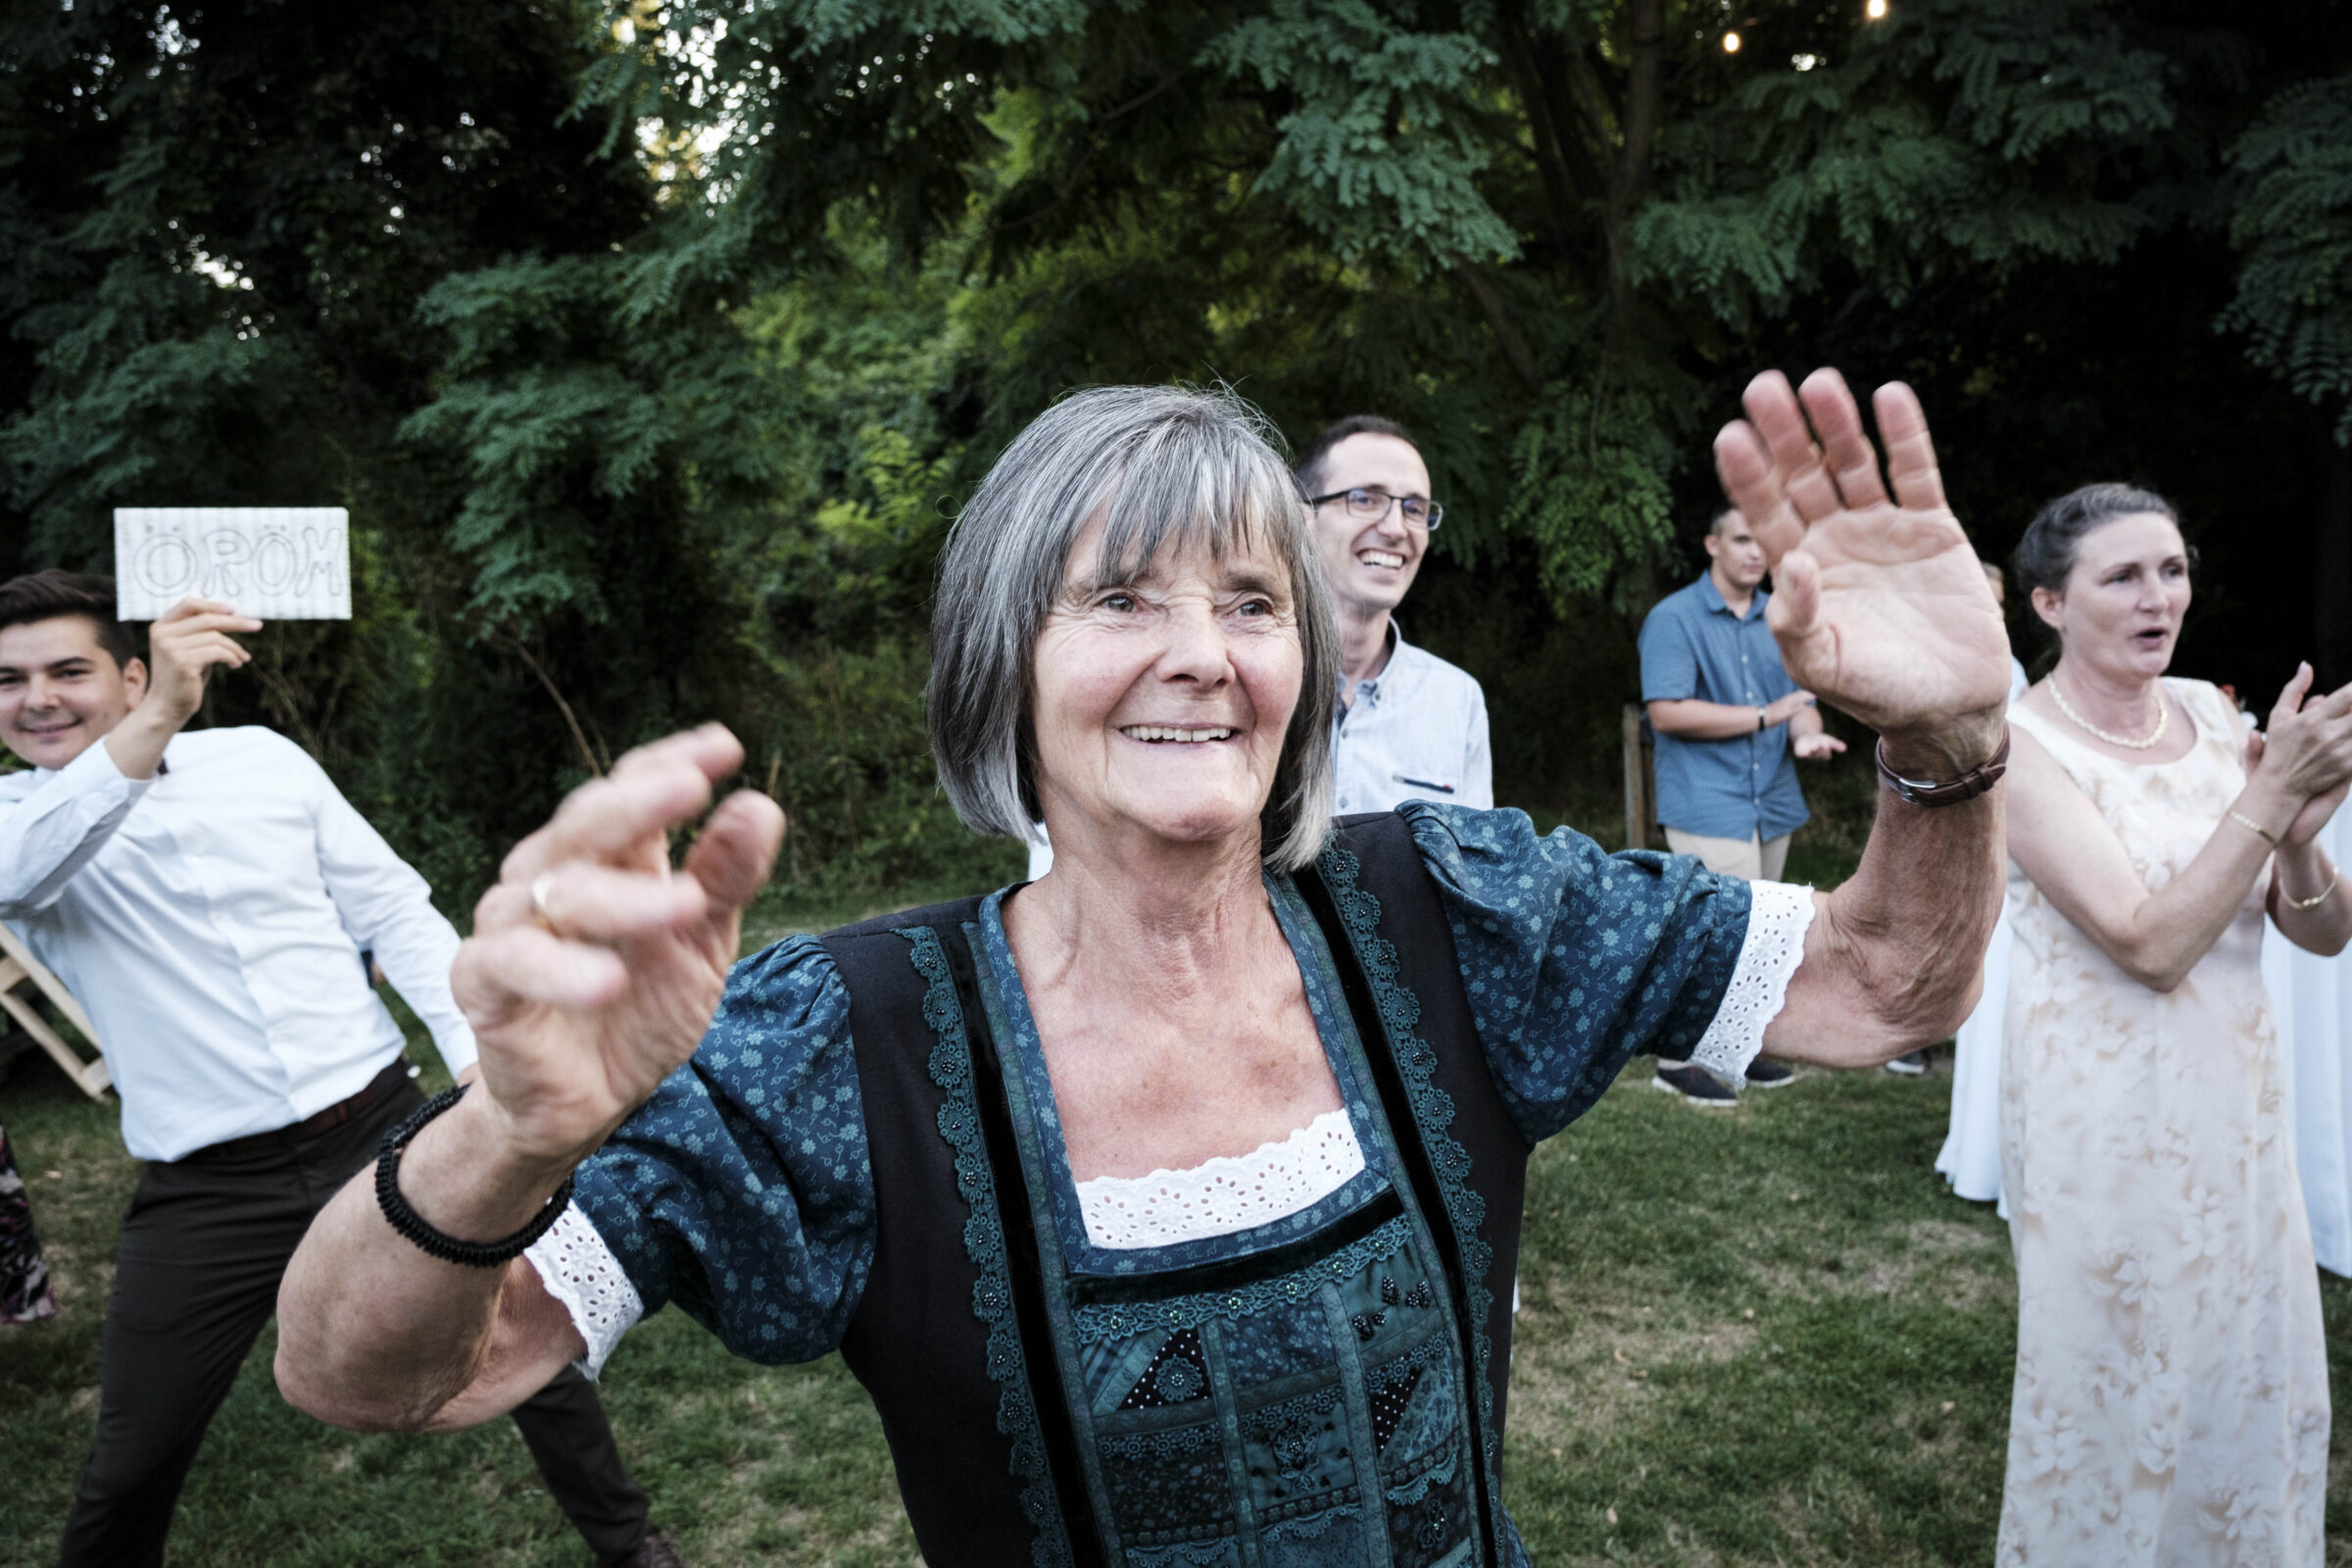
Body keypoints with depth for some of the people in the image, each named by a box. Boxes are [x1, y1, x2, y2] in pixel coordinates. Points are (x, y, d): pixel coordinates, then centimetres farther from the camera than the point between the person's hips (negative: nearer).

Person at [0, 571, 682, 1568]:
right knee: (129, 1470, 5)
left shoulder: (262, 759, 3)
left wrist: (479, 1059, -6)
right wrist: (156, 721, -40)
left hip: (381, 1133, 1)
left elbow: (394, 911, 5)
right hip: (205, 1190, -1)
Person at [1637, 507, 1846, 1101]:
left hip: (1772, 801, 7)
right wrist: (1764, 717, -15)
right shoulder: (1673, 618, -7)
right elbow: (1665, 712, -17)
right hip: (1707, 803, -7)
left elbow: (1802, 697, 13)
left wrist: (1808, 733, -12)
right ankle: (1678, 1058, 1)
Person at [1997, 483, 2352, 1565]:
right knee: (2118, 1385, 10)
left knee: (2253, 1381, 18)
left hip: (2239, 1102, 6)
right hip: (2108, 1116, -5)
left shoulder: (2209, 714, 2)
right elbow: (2150, 946, -22)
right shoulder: (2024, 746, -15)